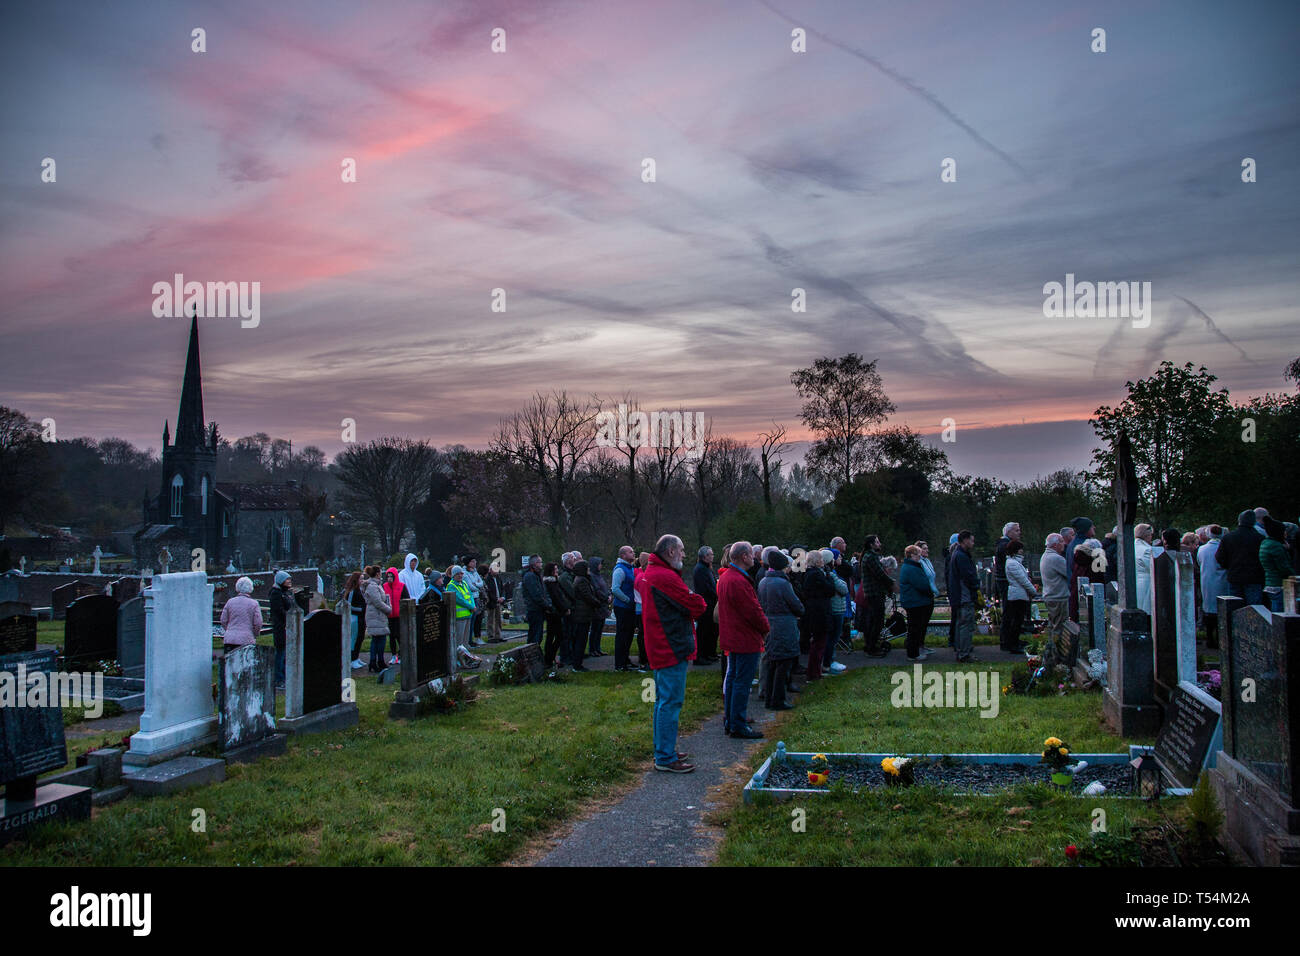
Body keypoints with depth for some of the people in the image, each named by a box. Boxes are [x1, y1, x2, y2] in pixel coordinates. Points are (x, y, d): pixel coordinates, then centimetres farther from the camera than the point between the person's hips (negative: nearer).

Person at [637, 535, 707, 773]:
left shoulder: (648, 574, 13)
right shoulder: (666, 577, -20)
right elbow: (697, 606, -18)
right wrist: (696, 600, 4)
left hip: (659, 648, 11)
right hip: (673, 649, -11)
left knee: (663, 700, 19)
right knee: (671, 702, -6)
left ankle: (663, 751, 29)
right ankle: (666, 758, -2)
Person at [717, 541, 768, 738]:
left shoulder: (724, 577, 10)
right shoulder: (738, 581, -23)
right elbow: (753, 611, -22)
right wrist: (765, 628, -4)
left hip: (731, 638, 11)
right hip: (746, 640, -11)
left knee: (732, 678, 17)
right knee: (743, 682, -4)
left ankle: (729, 722, 26)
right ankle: (738, 726, 1)